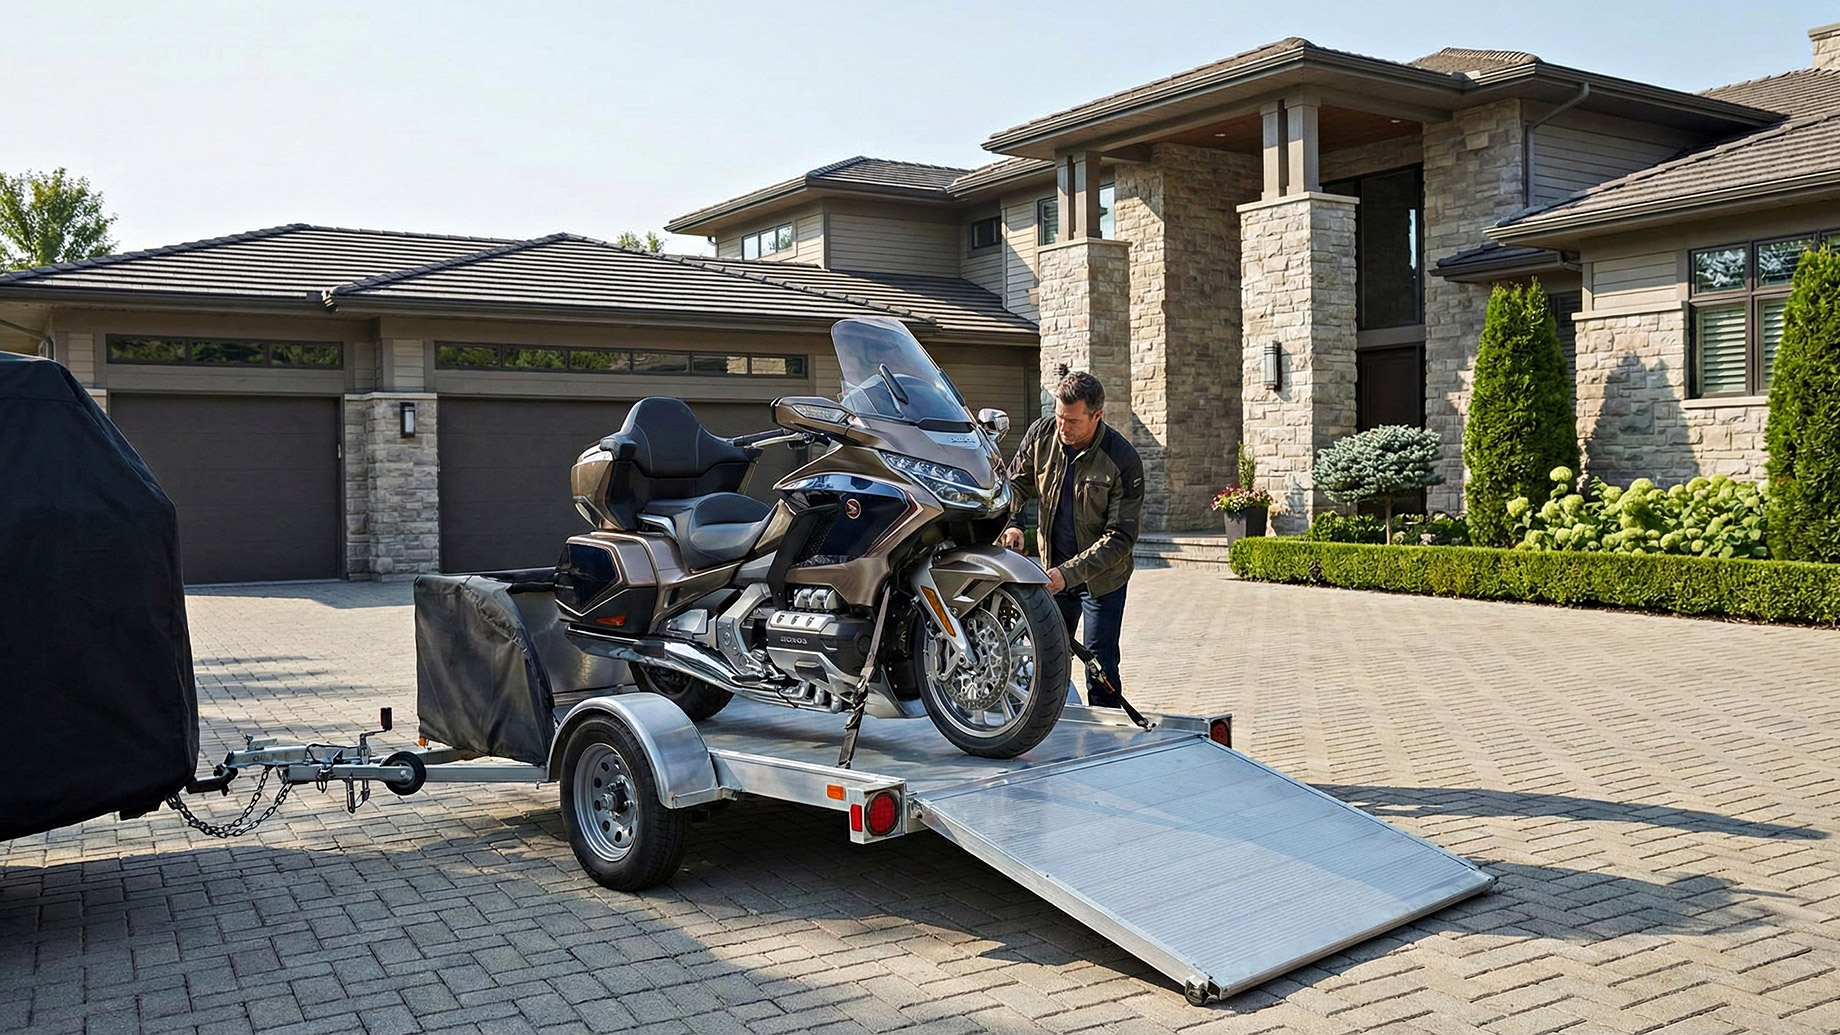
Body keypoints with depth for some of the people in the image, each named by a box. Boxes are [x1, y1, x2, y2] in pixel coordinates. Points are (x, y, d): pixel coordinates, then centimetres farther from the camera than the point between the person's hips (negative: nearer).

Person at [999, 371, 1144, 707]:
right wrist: (1012, 522, -14)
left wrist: (1069, 573, -31)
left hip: (1102, 578, -4)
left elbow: (1120, 537, -21)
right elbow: (1016, 482, 8)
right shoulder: (1041, 434, -9)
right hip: (1054, 569, 4)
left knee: (1099, 665, -2)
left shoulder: (1123, 461, -22)